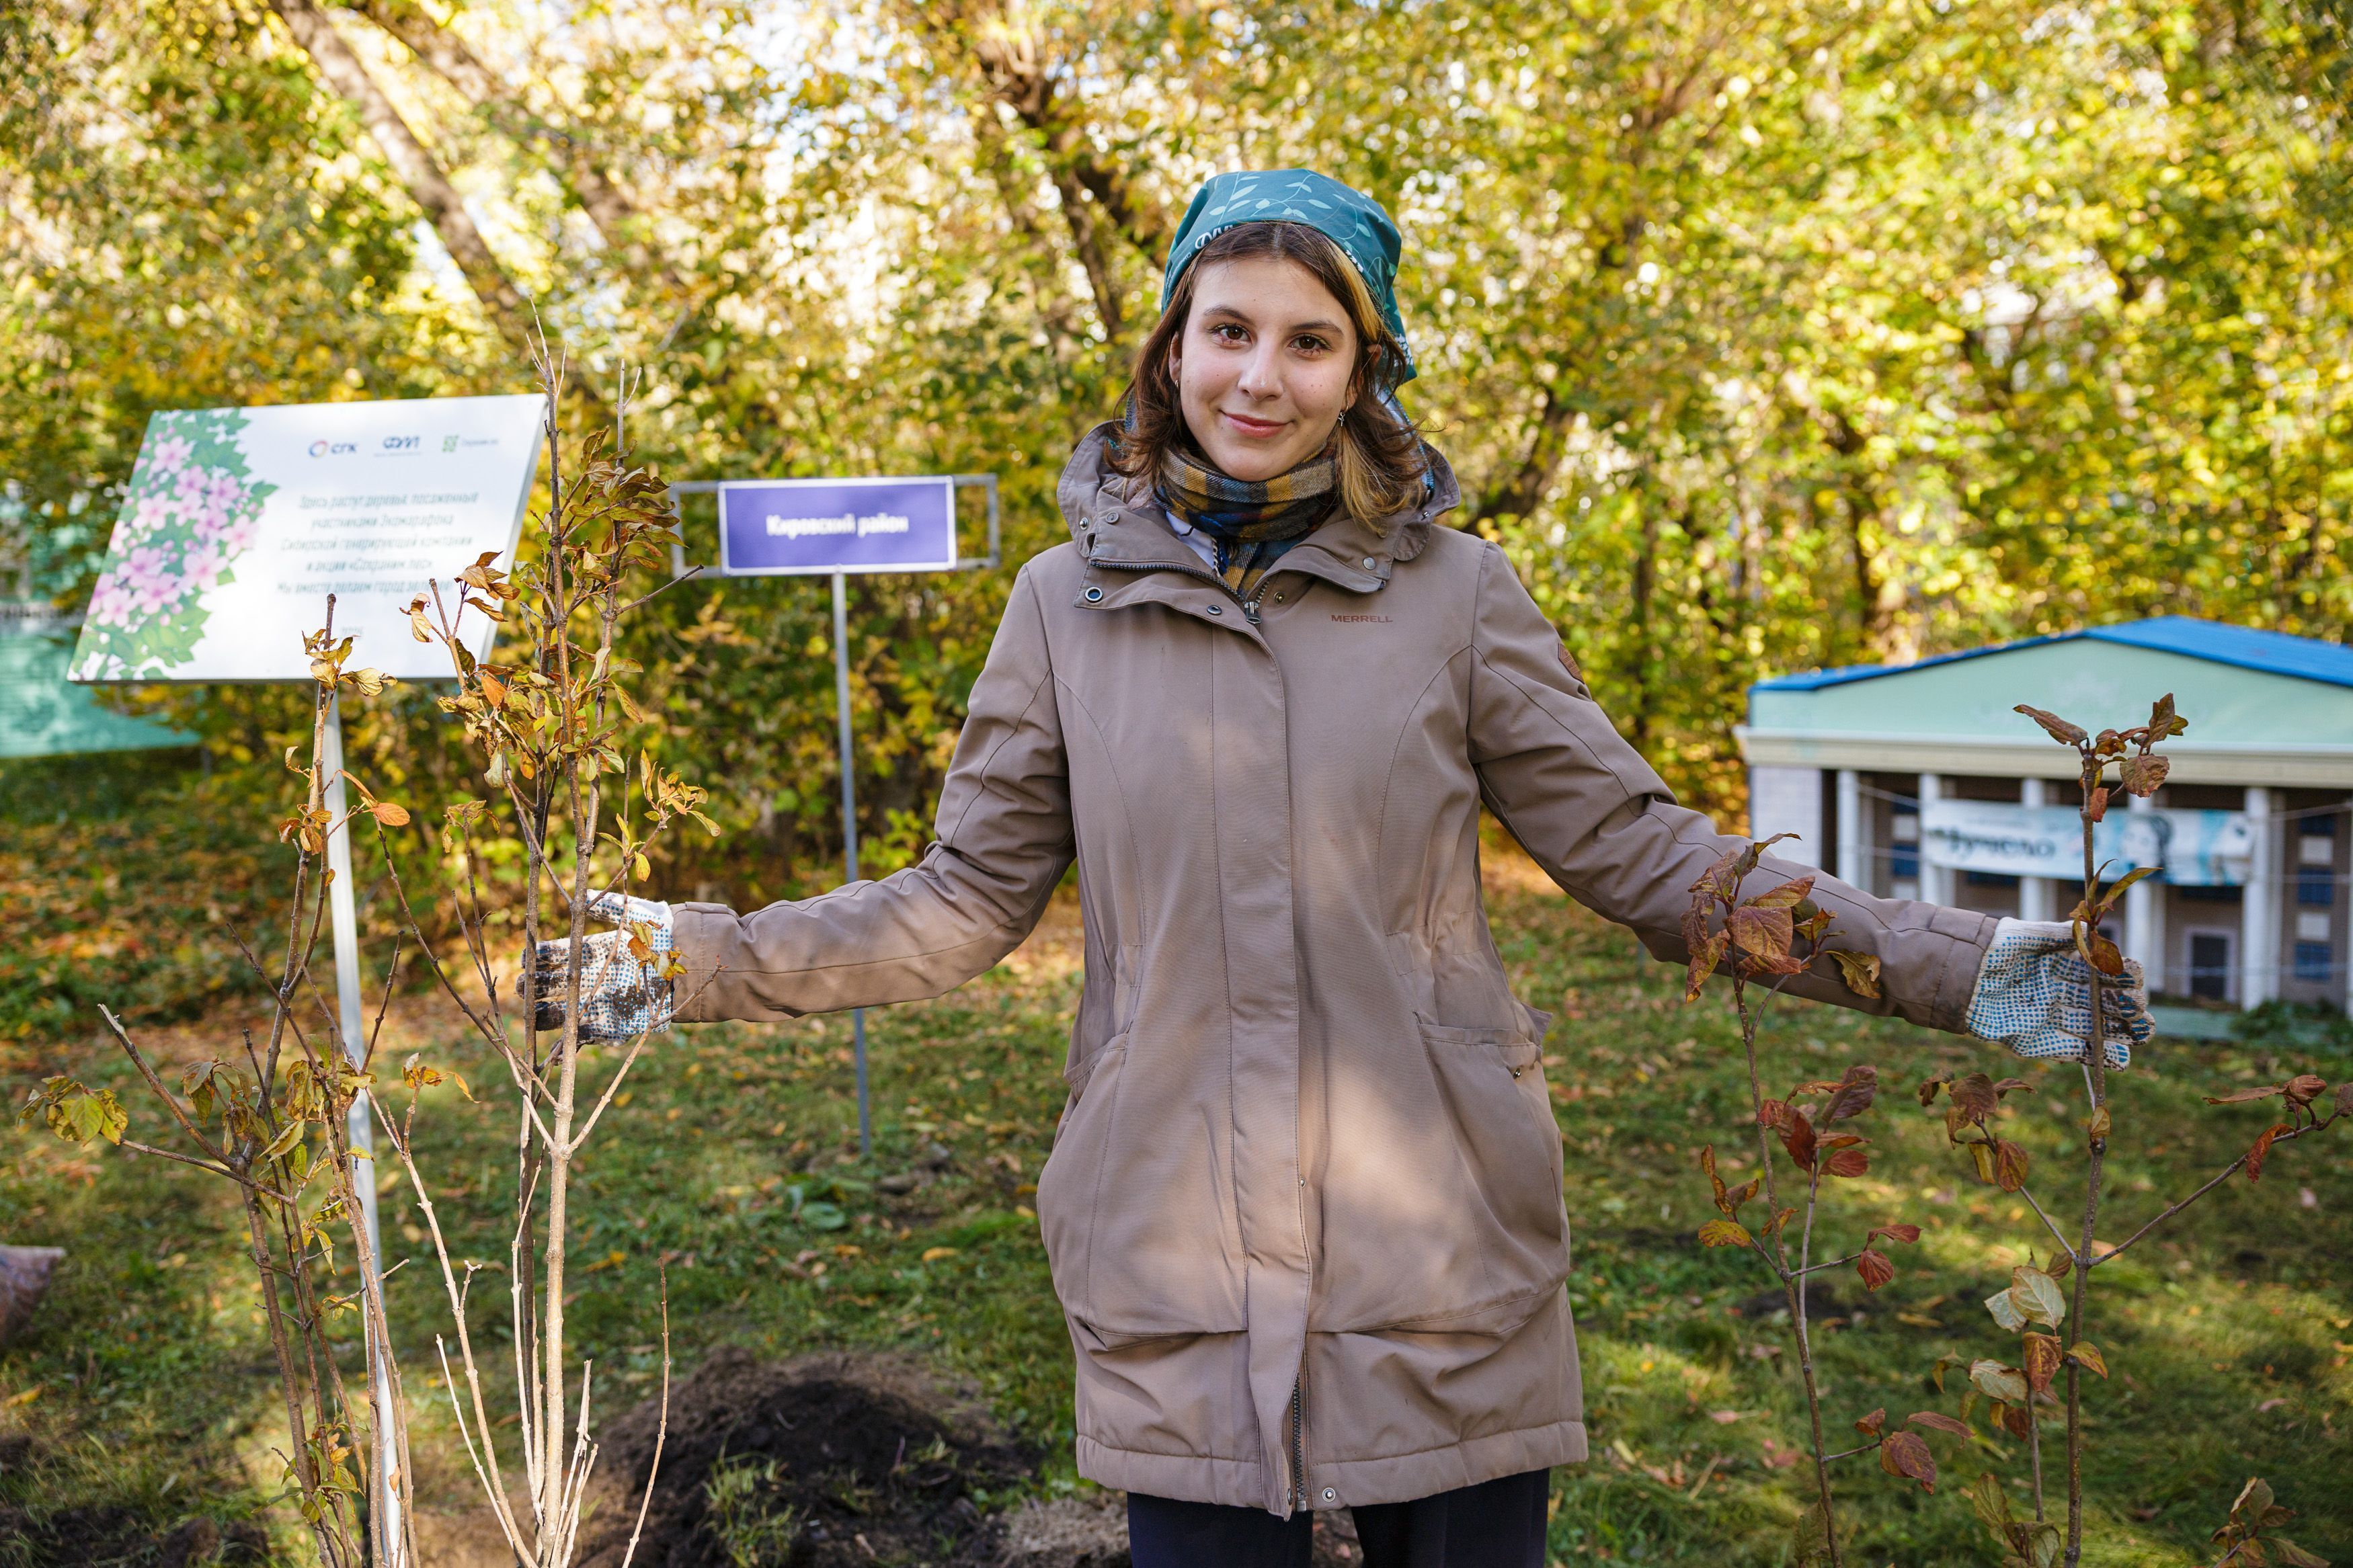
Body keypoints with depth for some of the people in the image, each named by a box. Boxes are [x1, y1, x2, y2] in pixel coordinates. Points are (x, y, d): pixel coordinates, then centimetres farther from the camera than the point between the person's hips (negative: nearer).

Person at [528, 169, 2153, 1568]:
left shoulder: (1454, 590, 0)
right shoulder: (1072, 603, 3)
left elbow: (1643, 852, 1)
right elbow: (966, 899, 8)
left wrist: (1952, 965, -5)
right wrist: (713, 958, 2)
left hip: (1441, 1253, 0)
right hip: (1174, 1268, 1)